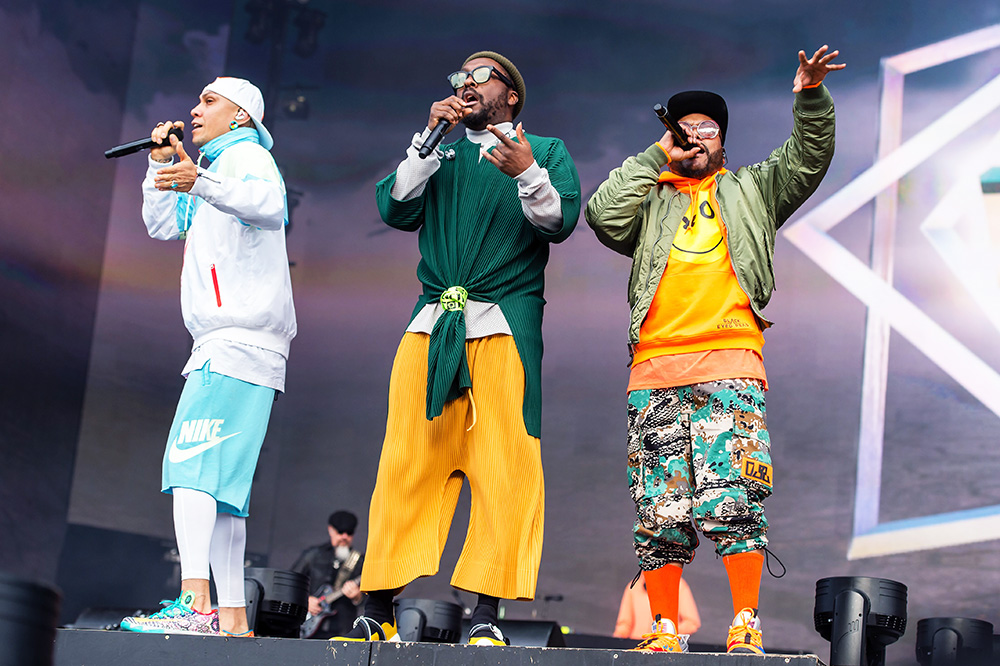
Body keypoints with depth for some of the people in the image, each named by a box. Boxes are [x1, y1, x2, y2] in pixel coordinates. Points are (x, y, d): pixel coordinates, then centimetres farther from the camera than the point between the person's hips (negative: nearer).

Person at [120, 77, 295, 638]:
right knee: (220, 481, 7)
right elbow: (163, 225, 29)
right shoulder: (221, 167, 29)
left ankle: (195, 604, -32)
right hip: (227, 344, 10)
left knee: (191, 461, -22)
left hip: (239, 340, -10)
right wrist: (162, 164, 18)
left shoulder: (247, 156, -2)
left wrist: (201, 183, -41)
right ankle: (232, 616, 7)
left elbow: (268, 203, -25)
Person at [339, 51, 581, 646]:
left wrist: (528, 174, -21)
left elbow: (561, 222, -2)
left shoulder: (546, 150, 15)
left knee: (503, 466, -11)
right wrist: (431, 138, 3)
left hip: (506, 325, -3)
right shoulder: (441, 154, 25)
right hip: (432, 325, 3)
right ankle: (379, 612, -2)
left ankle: (487, 614, -9)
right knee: (407, 464, -4)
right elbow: (397, 210, 9)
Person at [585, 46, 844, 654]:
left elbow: (808, 160, 11)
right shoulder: (650, 198, 24)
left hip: (730, 363, -1)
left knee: (733, 496, -16)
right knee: (659, 507, -1)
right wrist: (656, 156, 9)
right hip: (656, 367, 2)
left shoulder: (750, 191, 25)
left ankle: (746, 626, -12)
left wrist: (811, 98, -5)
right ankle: (666, 631, 4)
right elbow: (603, 216, 4)